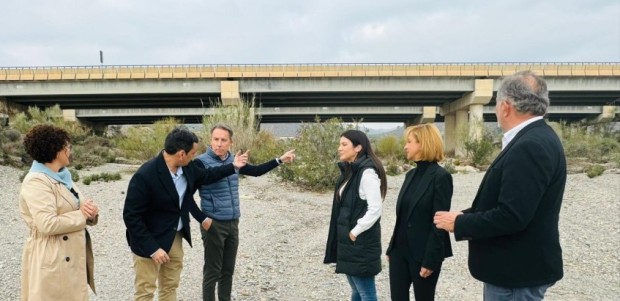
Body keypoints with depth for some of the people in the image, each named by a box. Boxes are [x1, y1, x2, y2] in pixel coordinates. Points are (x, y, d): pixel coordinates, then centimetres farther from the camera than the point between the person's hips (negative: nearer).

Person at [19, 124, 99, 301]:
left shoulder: (63, 177, 13)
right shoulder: (36, 182, -16)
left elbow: (76, 209, 12)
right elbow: (48, 224, -25)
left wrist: (90, 211, -10)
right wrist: (82, 215, -15)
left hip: (72, 258, 9)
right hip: (52, 262, -8)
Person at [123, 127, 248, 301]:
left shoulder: (187, 167, -6)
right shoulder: (145, 176, -28)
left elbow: (205, 176, 17)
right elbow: (131, 216, -24)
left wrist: (233, 166, 16)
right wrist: (152, 248, -24)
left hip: (176, 237, 7)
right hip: (150, 241, -7)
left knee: (170, 287, 19)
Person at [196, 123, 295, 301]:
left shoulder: (233, 160, 7)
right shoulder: (202, 162, -13)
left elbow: (256, 171, 18)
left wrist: (280, 160, 13)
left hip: (233, 223, 6)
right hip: (213, 224, -6)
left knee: (228, 270, 15)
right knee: (212, 271, 4)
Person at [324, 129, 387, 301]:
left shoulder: (367, 172, -17)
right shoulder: (349, 171, 10)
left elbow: (375, 210, -22)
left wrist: (355, 232, -15)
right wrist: (345, 234, 10)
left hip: (361, 243, -9)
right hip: (347, 240, 9)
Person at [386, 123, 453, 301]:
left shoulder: (441, 177, -13)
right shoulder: (411, 174, 9)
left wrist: (430, 260, -17)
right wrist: (391, 248, 13)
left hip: (423, 254, -7)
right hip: (400, 250, 7)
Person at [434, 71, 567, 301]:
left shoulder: (531, 146, -24)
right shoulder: (535, 139, 7)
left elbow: (512, 216, -29)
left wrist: (460, 223, -16)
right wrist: (465, 217, 1)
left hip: (518, 272, -9)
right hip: (517, 265, 10)